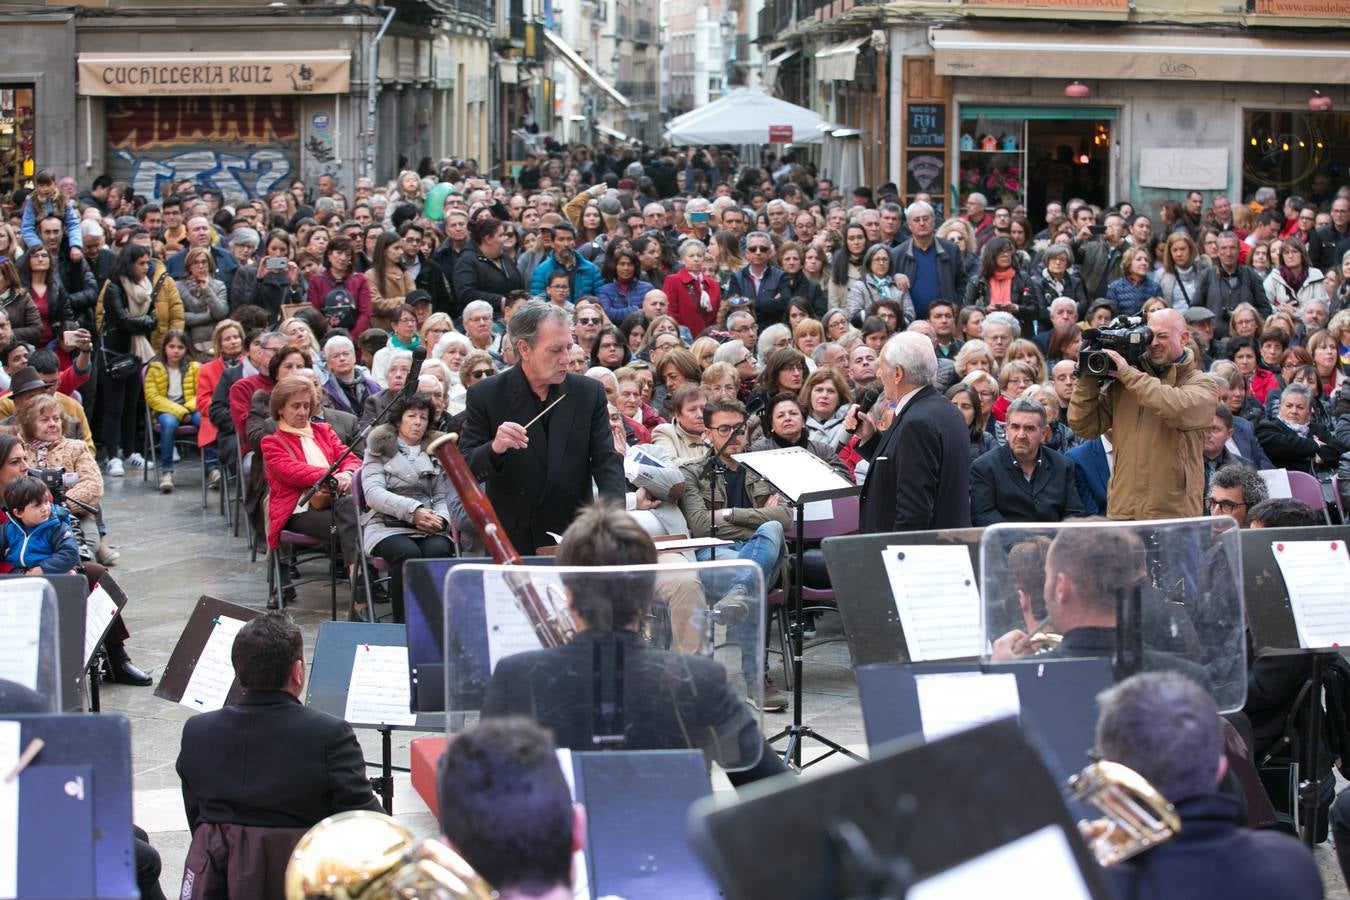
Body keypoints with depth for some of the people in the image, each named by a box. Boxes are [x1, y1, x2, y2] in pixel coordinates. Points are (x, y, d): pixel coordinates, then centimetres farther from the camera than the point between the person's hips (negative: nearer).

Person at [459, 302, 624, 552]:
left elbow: (606, 460, 0)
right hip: (511, 539, -1)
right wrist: (494, 448, -26)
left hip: (576, 541, 1)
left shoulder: (590, 393, 3)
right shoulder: (485, 396, -3)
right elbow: (464, 470, -4)